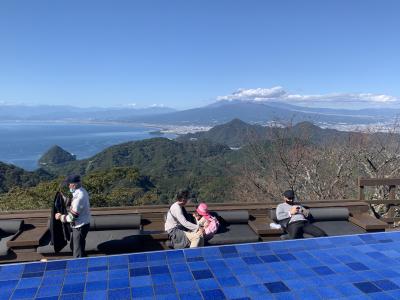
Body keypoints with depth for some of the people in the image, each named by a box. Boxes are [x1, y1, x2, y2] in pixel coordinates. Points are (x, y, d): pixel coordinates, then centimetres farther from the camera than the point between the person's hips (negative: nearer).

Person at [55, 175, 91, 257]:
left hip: (80, 227, -10)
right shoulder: (81, 191, 1)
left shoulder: (78, 197, -30)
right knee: (73, 245, 27)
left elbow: (72, 217, -25)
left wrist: (60, 217, -10)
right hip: (81, 225, 10)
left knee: (78, 251, 3)